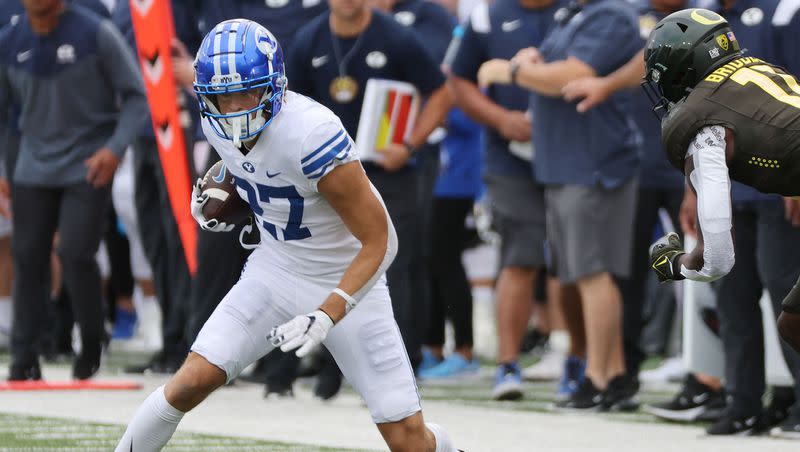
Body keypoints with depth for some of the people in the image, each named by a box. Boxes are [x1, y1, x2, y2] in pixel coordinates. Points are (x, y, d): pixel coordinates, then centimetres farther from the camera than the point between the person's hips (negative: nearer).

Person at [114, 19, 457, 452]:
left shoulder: (311, 134, -32)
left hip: (349, 282, -5)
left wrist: (326, 316, -33)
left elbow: (377, 243, -26)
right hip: (275, 270, 5)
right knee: (194, 380, -12)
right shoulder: (219, 124, -10)